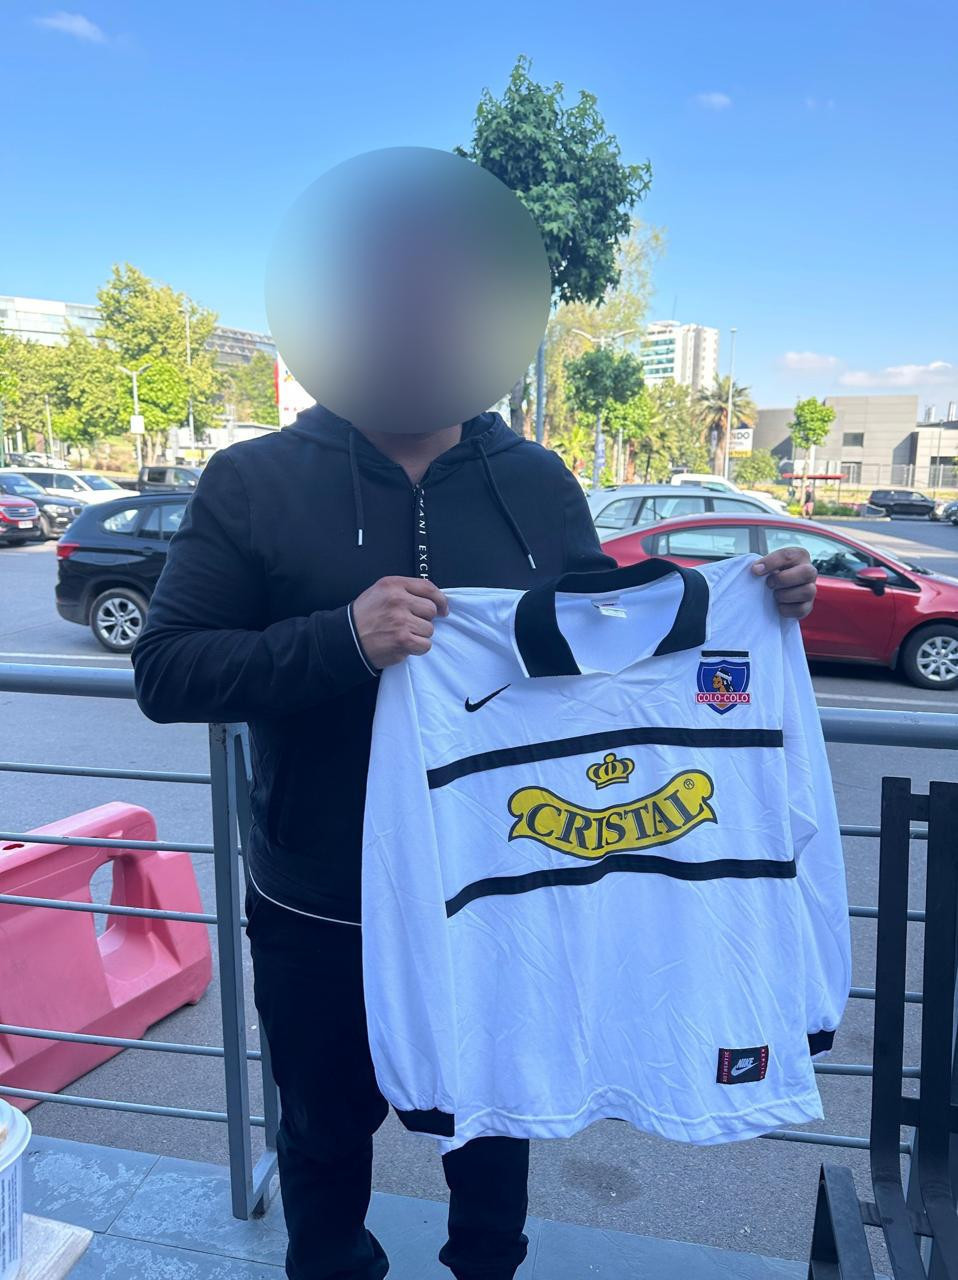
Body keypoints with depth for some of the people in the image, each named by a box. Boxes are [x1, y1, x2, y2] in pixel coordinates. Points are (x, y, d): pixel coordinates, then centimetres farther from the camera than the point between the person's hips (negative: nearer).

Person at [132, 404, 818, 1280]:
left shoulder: (539, 482, -2)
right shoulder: (255, 480, -10)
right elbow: (164, 671, -15)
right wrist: (341, 639, -30)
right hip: (321, 913, -1)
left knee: (496, 1124, 25)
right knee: (325, 1131, 23)